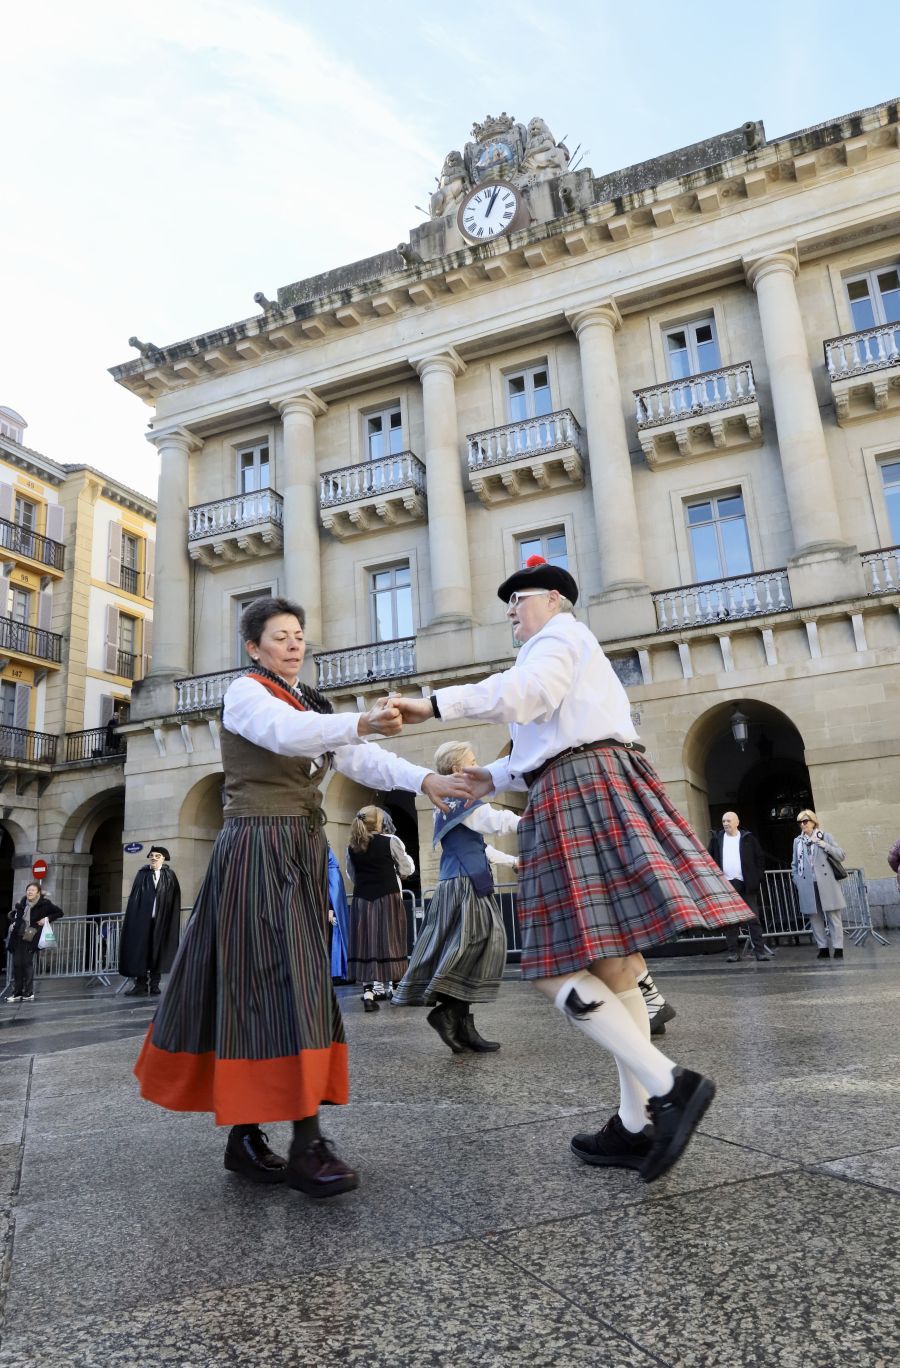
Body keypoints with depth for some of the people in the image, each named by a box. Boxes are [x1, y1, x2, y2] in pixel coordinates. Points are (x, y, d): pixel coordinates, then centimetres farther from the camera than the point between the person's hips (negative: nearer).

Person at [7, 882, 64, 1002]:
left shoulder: (44, 904, -5)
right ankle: (17, 992, 14)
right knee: (16, 963, 4)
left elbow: (59, 912, 2)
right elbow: (13, 914, 28)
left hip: (30, 938, -5)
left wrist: (47, 919, -10)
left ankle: (29, 993, 2)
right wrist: (13, 923, 10)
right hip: (17, 938, 5)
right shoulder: (21, 903, 9)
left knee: (27, 963, -6)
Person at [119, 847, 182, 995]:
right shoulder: (142, 874, 5)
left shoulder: (169, 875, 5)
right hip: (142, 919, 0)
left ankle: (154, 983, 14)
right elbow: (133, 897, 1)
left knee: (158, 951, 5)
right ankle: (141, 984, 1)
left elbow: (175, 899, 2)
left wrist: (171, 919, -6)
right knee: (140, 950, -2)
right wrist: (135, 916, -9)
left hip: (162, 920, 0)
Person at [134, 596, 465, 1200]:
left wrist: (424, 779, -13)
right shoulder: (246, 692, -3)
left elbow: (362, 760, 4)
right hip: (260, 849, -8)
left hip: (304, 854, 8)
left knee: (298, 985, 7)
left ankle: (246, 1132, 16)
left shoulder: (313, 704, 18)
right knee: (276, 984, -11)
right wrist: (362, 722, -43)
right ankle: (307, 1144, -9)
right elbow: (286, 733, -26)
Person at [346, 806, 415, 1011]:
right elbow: (407, 869, 0)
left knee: (366, 943, 5)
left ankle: (368, 989, -1)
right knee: (388, 942, 6)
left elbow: (352, 876, 13)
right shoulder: (391, 841, -7)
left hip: (361, 900, 3)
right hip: (388, 898, -3)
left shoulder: (352, 848, 3)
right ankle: (386, 986, 12)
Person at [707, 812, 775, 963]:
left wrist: (757, 878, -2)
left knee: (753, 919, -1)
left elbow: (760, 858, 6)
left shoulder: (747, 838, 4)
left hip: (746, 885, -2)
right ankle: (733, 952, 6)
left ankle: (760, 950, 3)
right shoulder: (717, 838, 9)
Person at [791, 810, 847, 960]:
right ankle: (823, 948, 11)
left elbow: (842, 856, 2)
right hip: (807, 886, 3)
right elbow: (794, 864, 17)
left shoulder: (825, 836, 6)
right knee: (814, 918, 4)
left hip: (827, 884, -3)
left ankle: (838, 949, 1)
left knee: (833, 916, -3)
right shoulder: (797, 841, 13)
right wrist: (796, 881, 6)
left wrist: (825, 845, -9)